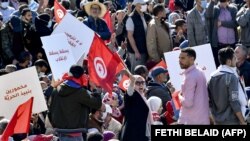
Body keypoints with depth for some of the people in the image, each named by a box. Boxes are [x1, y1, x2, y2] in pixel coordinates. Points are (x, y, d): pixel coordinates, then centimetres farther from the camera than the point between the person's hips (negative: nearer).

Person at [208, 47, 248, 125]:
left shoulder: (213, 77, 6)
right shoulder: (231, 77, -16)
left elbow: (210, 100, 10)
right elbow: (234, 102, -19)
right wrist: (242, 121, -13)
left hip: (218, 120, 7)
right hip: (231, 121, -7)